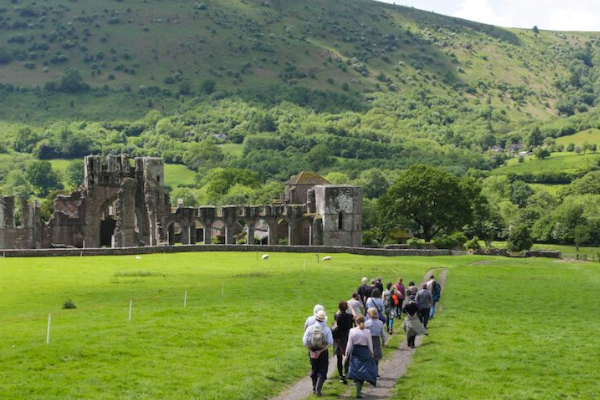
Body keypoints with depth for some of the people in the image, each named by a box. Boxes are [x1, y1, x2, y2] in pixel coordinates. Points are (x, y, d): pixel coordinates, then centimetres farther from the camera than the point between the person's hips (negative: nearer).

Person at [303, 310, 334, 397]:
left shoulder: (310, 328, -7)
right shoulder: (327, 329, -9)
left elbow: (304, 341, -10)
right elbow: (330, 342, -13)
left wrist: (311, 351, -8)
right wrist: (321, 351, -12)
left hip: (312, 351, 2)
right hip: (323, 352, -2)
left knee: (314, 370, 20)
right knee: (322, 372, 7)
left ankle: (314, 388, 30)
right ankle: (318, 389, -7)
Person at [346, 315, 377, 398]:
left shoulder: (352, 331, -8)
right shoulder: (367, 332, -10)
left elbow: (350, 344, -4)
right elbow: (370, 345, -3)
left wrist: (347, 353, 7)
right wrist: (371, 353, 12)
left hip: (355, 353, 2)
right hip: (364, 353, -2)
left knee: (356, 372, 16)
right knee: (363, 372, 3)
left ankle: (359, 390, 24)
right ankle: (358, 391, -4)